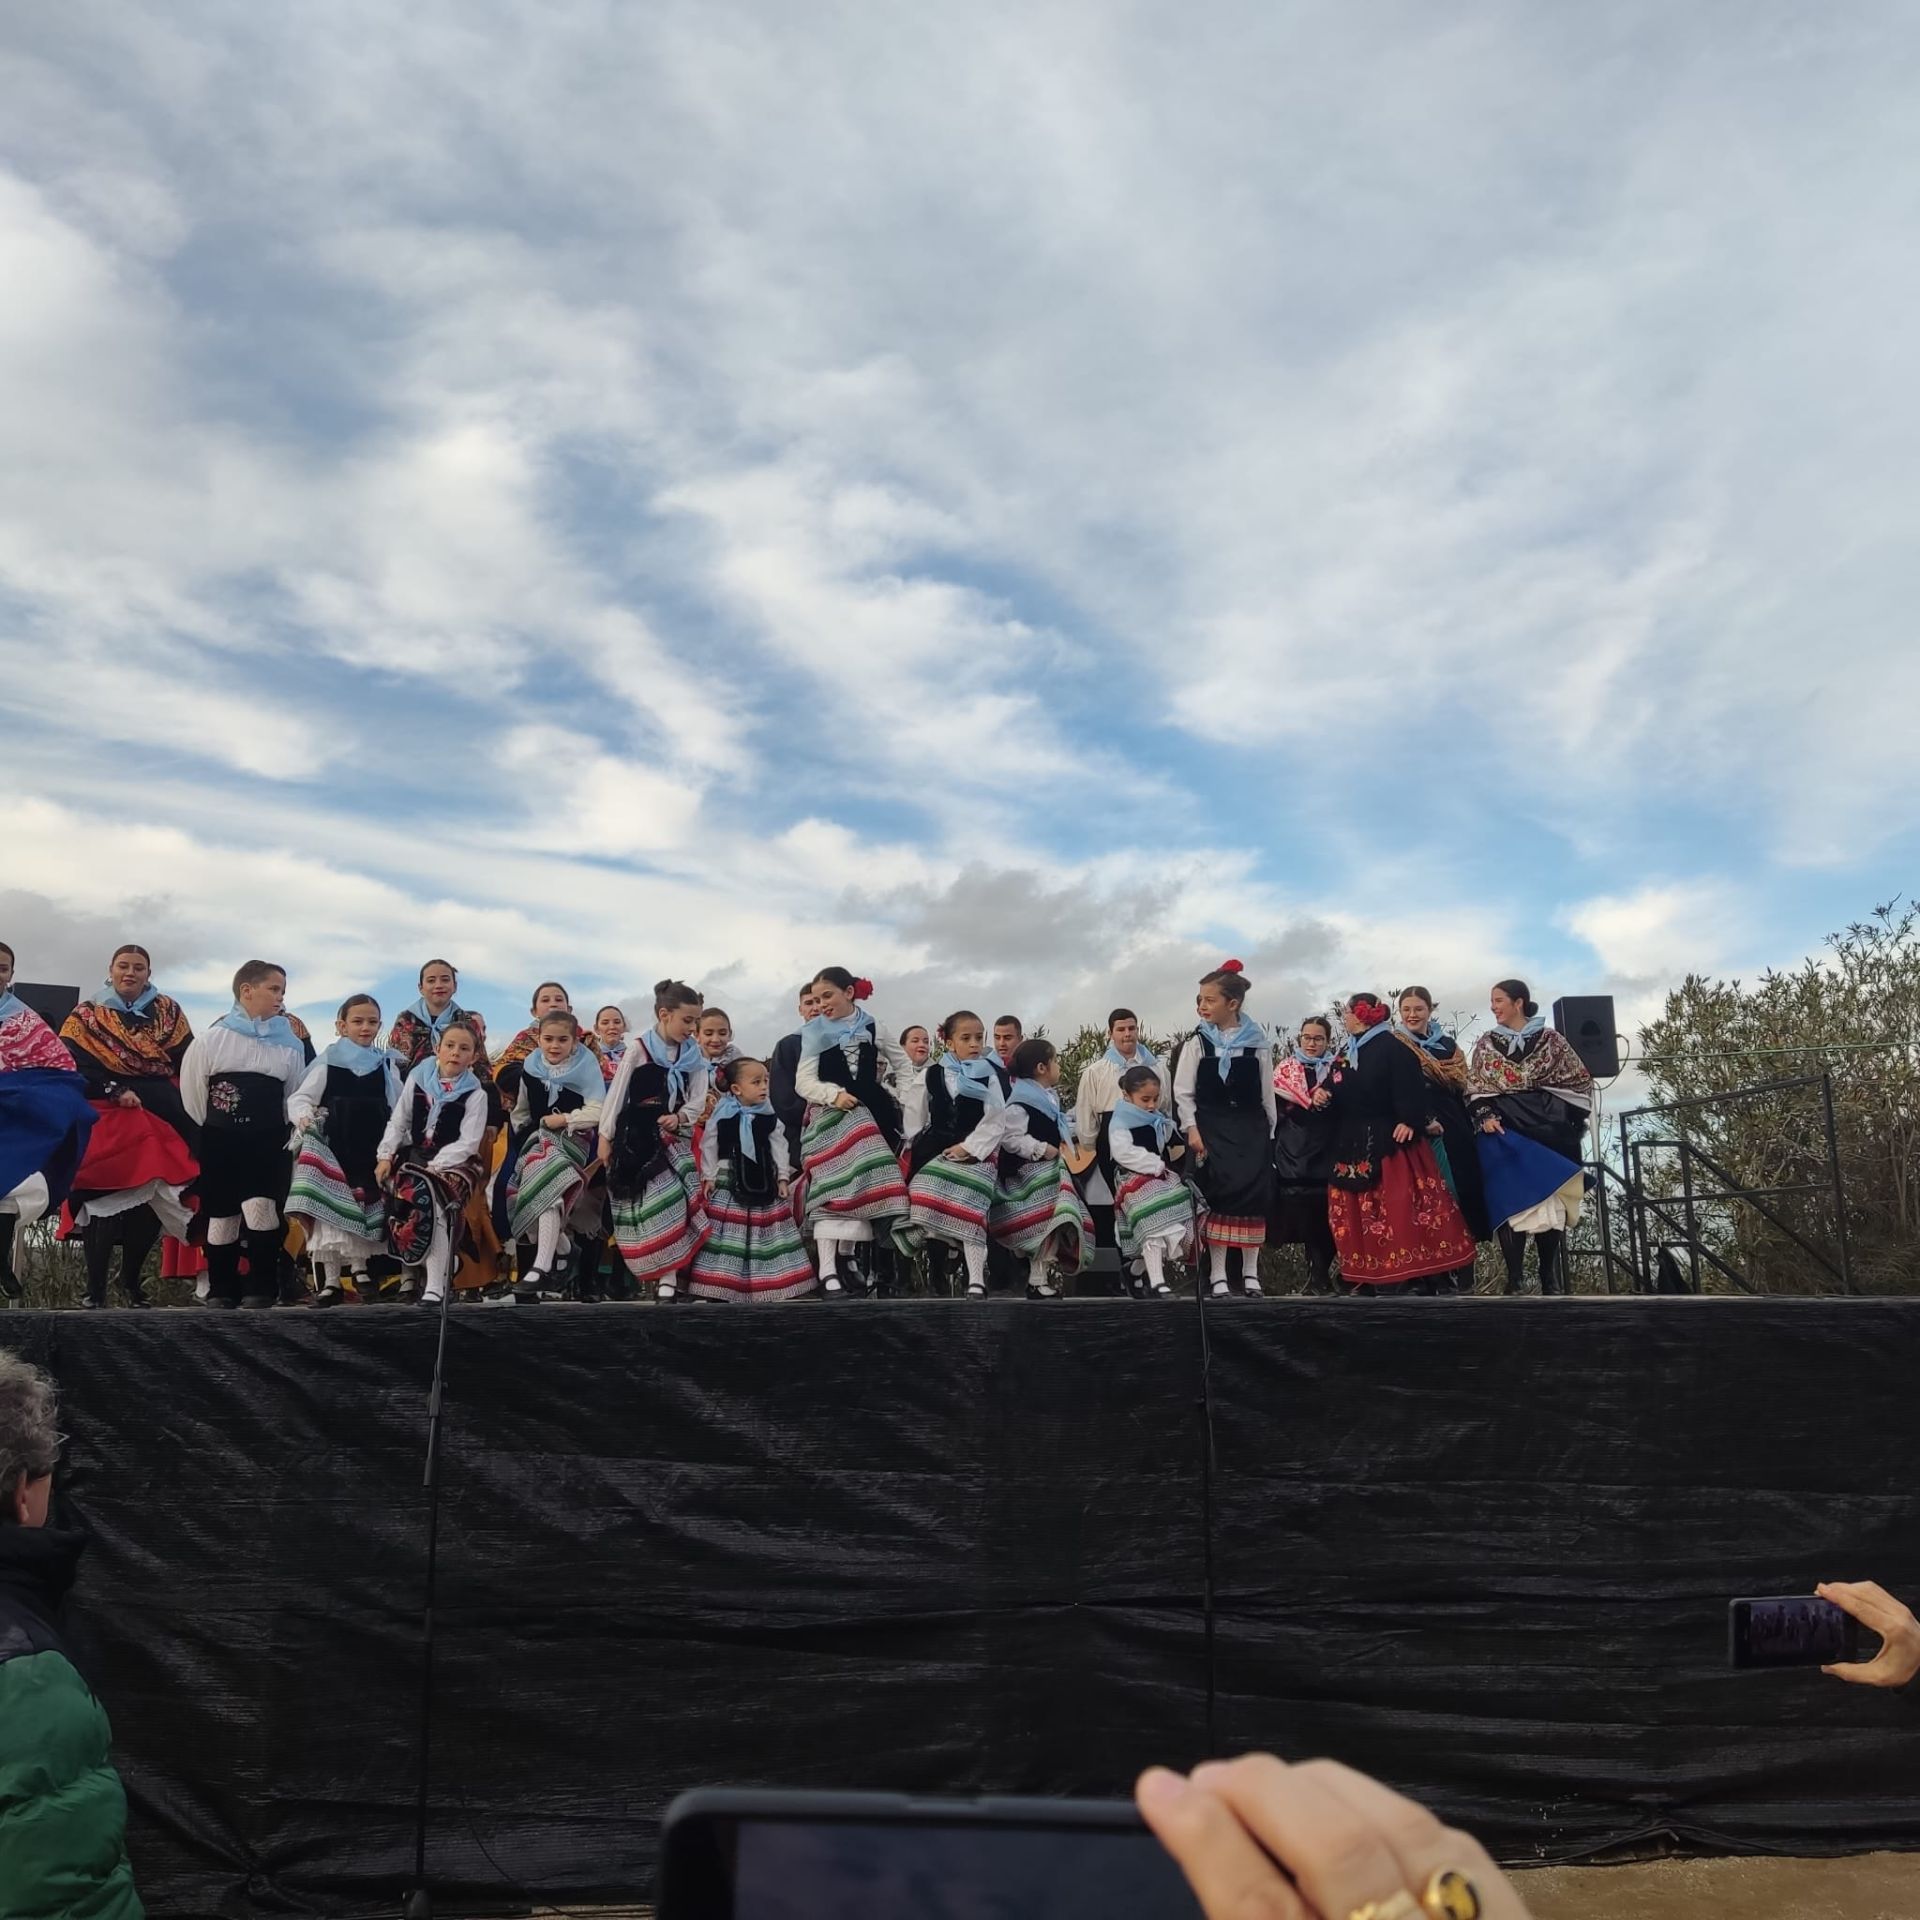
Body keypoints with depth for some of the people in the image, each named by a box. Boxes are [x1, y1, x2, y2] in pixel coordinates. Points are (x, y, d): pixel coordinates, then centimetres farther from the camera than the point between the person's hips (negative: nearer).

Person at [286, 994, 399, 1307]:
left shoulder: (387, 1066, 10)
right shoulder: (327, 1064, 1)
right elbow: (300, 1097, -4)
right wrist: (303, 1116, -24)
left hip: (373, 1151, 3)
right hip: (334, 1148, -3)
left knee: (368, 1210, 6)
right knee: (331, 1211, -7)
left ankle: (360, 1269, 21)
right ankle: (330, 1280, -2)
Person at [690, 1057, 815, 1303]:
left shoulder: (769, 1116, 2)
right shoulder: (721, 1117, -7)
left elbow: (779, 1146, 6)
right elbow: (709, 1147, -1)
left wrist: (783, 1177, 2)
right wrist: (708, 1177, -3)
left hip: (763, 1181, 3)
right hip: (729, 1182, -3)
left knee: (769, 1231, 7)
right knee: (726, 1233, -2)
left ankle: (780, 1285, 14)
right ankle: (716, 1286, 6)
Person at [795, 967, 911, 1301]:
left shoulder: (874, 1030, 8)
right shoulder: (814, 1035, 3)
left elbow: (904, 1065, 19)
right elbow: (803, 1081, -4)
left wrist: (893, 1097, 7)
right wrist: (834, 1094, -20)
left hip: (868, 1115, 3)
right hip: (829, 1116, -3)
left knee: (863, 1185, 2)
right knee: (831, 1189, -14)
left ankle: (848, 1258, 16)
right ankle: (828, 1273, -21)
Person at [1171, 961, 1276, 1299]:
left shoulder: (1257, 1042, 1)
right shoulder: (1197, 1041, -1)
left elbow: (1267, 1090, 8)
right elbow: (1183, 1091, 0)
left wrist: (1270, 1130, 9)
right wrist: (1192, 1129, -9)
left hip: (1251, 1127, 1)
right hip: (1212, 1127, -1)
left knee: (1253, 1194, -1)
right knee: (1219, 1195, -6)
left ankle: (1250, 1272, 10)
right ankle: (1218, 1274, 0)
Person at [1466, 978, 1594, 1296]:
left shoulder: (1550, 1039, 3)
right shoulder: (1485, 1044, 9)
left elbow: (1580, 1081, 6)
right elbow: (1474, 1088, 9)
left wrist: (1566, 1121, -2)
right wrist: (1485, 1115, -7)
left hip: (1546, 1130, -1)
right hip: (1503, 1131, 1)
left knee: (1549, 1202, -2)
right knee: (1509, 1202, -4)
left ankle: (1552, 1282, 5)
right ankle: (1514, 1281, 1)